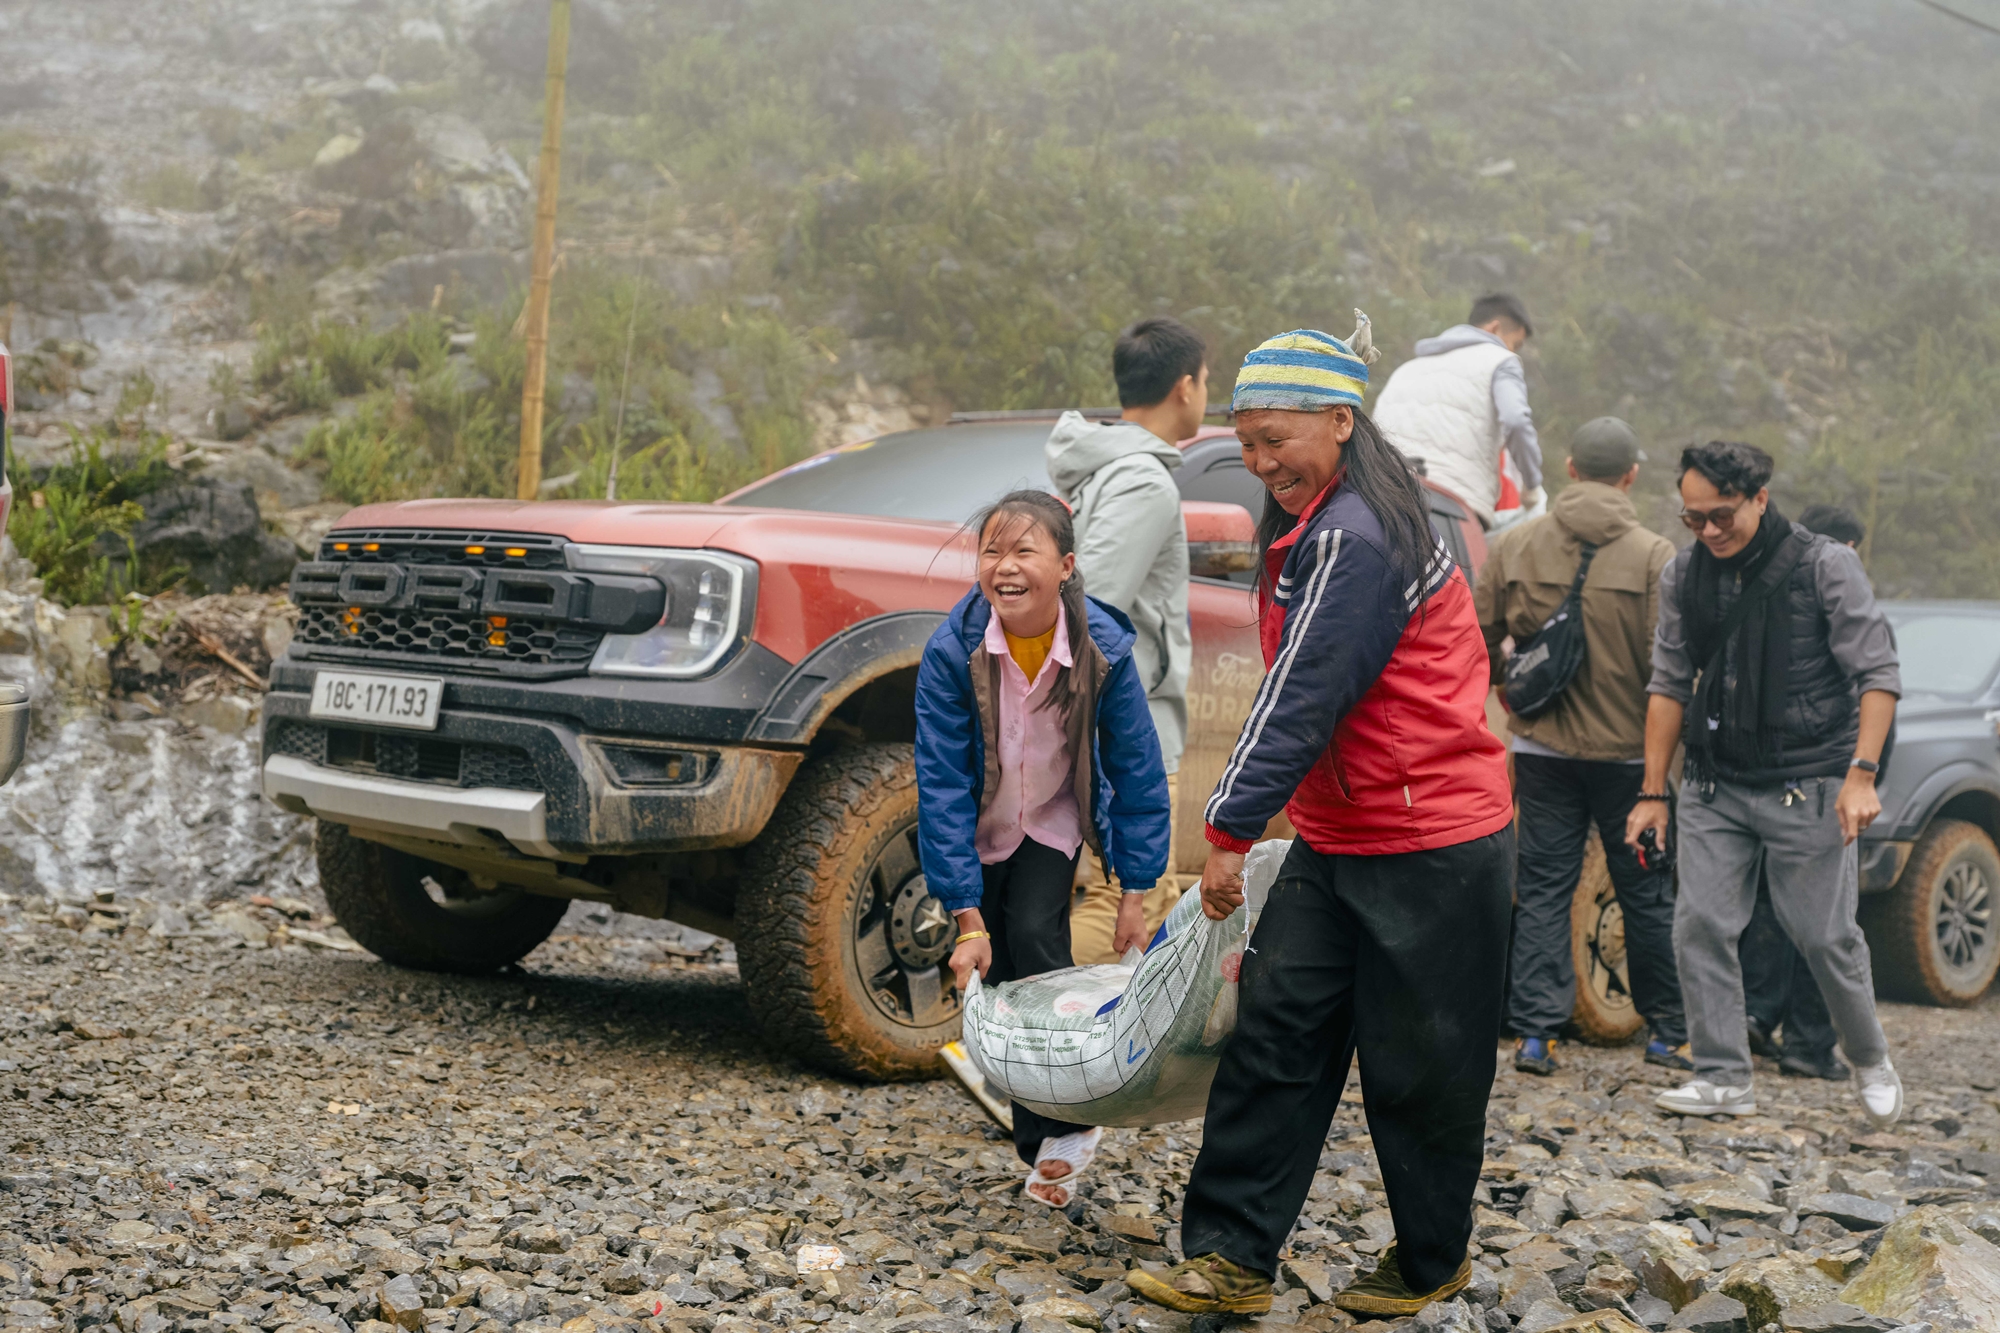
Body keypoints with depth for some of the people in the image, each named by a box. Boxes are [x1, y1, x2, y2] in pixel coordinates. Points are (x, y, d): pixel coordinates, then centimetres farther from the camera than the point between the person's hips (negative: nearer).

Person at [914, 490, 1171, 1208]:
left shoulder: (1103, 647, -25)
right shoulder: (951, 651, -28)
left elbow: (1138, 773, -16)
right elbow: (942, 786, -26)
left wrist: (1137, 892, -17)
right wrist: (967, 919, -28)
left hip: (1053, 819, 0)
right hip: (977, 829, 0)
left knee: (1034, 938, -19)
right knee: (995, 970, -3)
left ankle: (1066, 1128, -5)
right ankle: (1043, 1142, 13)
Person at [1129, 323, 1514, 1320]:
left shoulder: (1356, 538, -21)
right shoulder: (1313, 528, 13)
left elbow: (1303, 701, -22)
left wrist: (1231, 829, -17)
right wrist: (1244, 826, 16)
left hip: (1431, 846, -10)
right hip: (1335, 844, 10)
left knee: (1418, 1071, 5)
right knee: (1275, 1032, 5)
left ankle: (1431, 1264, 23)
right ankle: (1231, 1257, 9)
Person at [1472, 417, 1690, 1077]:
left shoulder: (1512, 546, -2)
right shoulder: (1653, 556, -10)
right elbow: (1666, 664, -12)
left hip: (1543, 746, 2)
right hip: (1628, 750, -2)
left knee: (1543, 888, 8)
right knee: (1647, 892, 11)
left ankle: (1535, 1033, 3)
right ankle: (1667, 1030, 20)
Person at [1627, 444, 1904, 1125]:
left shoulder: (1826, 565, -7)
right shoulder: (1682, 575, 6)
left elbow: (1877, 673, -7)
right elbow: (1670, 684, 10)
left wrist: (1861, 774, -16)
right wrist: (1653, 791, 7)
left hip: (1807, 785, -4)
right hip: (1714, 785, 4)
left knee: (1825, 936, 1)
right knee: (1700, 926, -3)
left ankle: (1871, 1062, 25)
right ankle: (1724, 1078, 7)